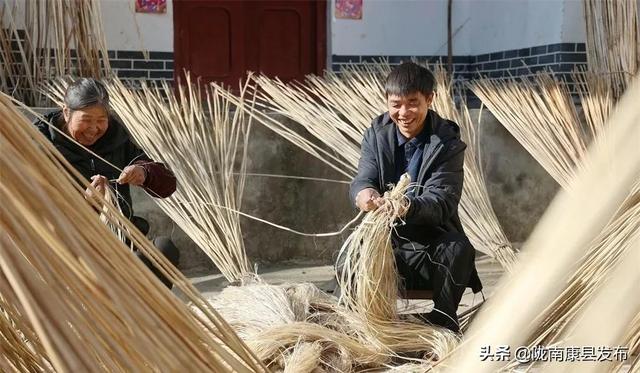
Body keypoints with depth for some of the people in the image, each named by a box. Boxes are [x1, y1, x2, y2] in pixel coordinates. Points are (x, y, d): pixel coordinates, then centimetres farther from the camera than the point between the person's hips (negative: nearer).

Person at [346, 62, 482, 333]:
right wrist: (363, 194, -37)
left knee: (459, 250, -32)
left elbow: (441, 200, -20)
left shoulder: (448, 143, -9)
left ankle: (441, 327, -13)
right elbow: (362, 180, -9)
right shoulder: (376, 133, 2)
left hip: (431, 241, -2)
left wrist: (408, 207, -44)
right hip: (385, 237, 2)